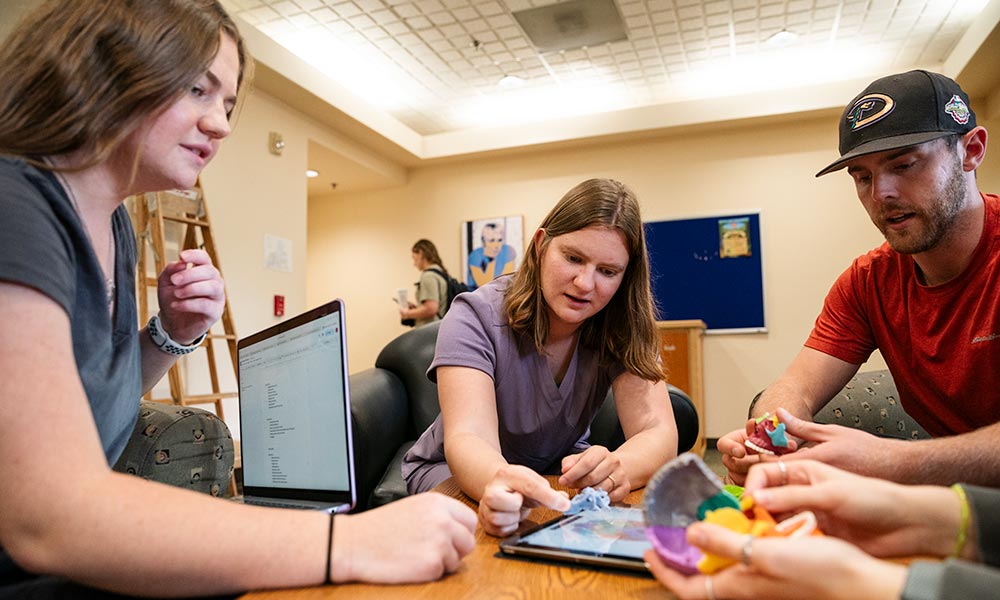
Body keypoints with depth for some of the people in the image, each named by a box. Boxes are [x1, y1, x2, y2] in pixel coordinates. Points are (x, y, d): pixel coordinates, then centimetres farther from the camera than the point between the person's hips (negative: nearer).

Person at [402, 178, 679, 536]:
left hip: (560, 468, 4)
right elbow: (467, 437, -35)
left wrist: (618, 467, -48)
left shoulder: (622, 328, -14)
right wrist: (498, 483, -60)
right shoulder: (476, 317, -24)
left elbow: (658, 433, -23)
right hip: (463, 471, -3)